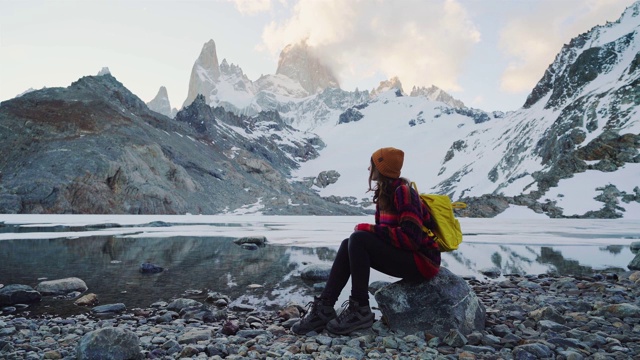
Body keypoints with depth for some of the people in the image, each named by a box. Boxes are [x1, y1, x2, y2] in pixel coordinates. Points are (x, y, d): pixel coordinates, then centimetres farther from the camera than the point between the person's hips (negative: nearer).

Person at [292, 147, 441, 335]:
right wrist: (366, 230, -7)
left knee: (358, 239, -25)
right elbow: (385, 230, 15)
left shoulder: (403, 192, -16)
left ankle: (360, 310, -17)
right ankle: (324, 307, -12)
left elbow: (410, 236, -26)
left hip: (422, 260, -9)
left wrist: (367, 228, -20)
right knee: (348, 244, -7)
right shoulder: (385, 193, 12)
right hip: (403, 255, 9)